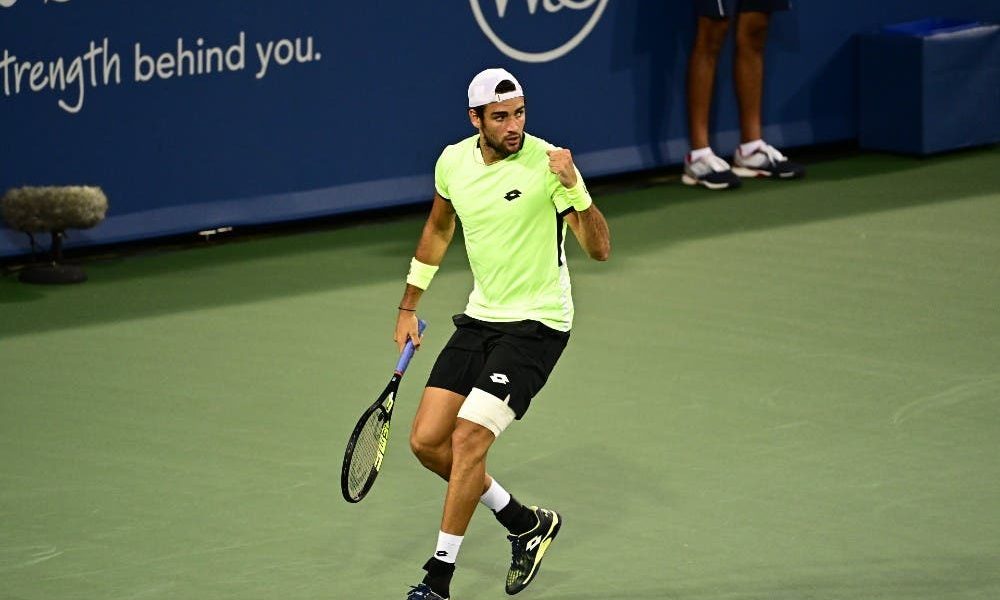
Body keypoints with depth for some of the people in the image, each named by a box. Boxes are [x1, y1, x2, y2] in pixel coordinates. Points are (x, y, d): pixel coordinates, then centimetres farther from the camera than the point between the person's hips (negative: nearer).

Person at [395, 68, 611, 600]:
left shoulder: (546, 163, -17)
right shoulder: (453, 161, -1)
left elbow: (599, 249, -22)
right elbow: (438, 228, 20)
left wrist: (575, 188, -38)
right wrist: (408, 307, 21)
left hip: (536, 325, -7)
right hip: (479, 318, 7)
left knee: (468, 438, -16)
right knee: (426, 441, 2)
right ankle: (525, 523, 21)